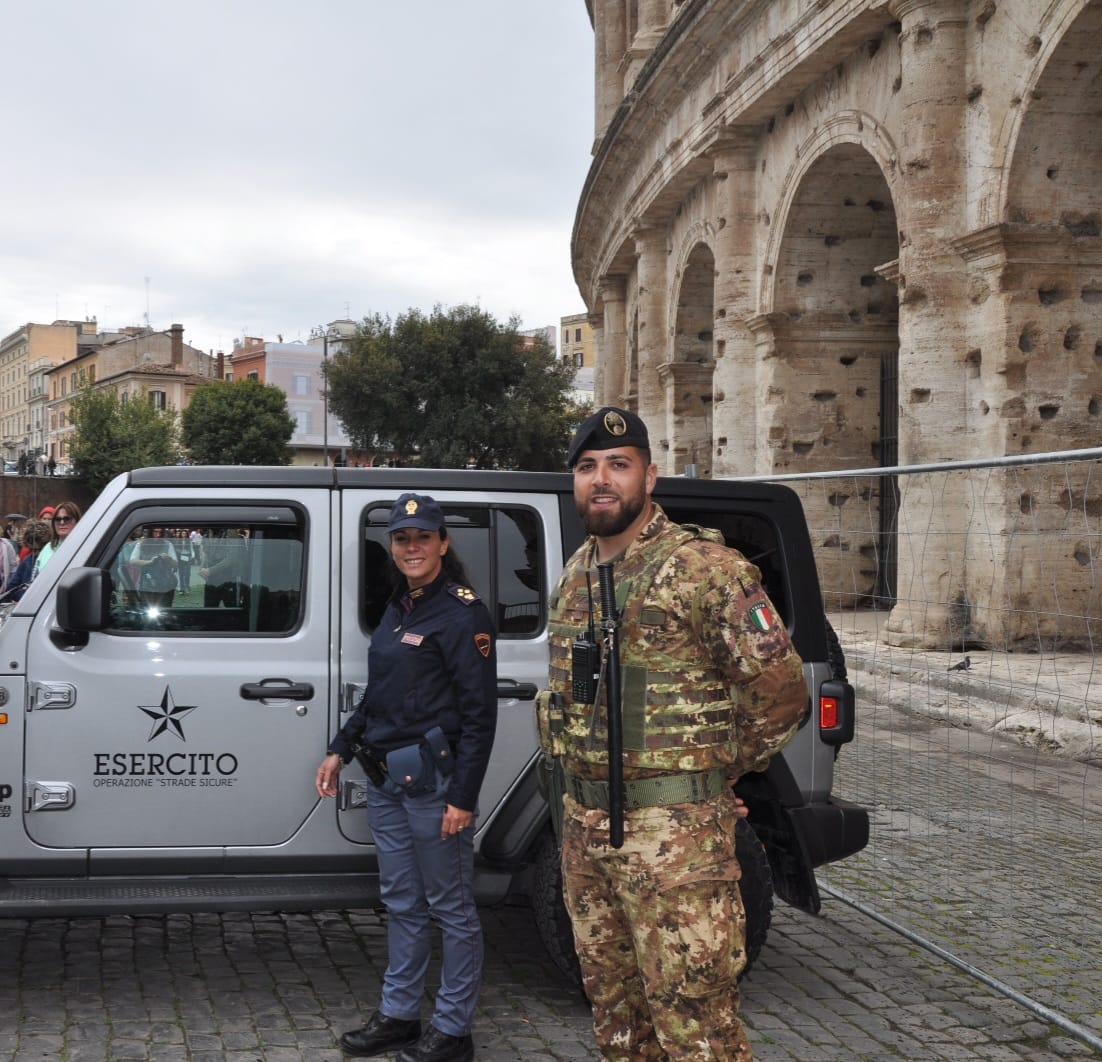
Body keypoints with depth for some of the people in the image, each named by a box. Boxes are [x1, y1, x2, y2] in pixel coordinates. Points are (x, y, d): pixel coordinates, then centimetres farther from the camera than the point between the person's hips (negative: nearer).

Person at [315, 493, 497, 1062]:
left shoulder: (462, 612, -12)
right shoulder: (398, 608, 13)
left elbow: (479, 713, -15)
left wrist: (462, 796, -18)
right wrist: (341, 749, 17)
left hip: (433, 779, -8)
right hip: (386, 779, 8)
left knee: (450, 908, 3)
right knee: (402, 903, 16)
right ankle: (398, 1016, 28)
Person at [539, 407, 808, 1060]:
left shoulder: (702, 568, -14)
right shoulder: (577, 573, 11)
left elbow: (780, 688, -14)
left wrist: (723, 767, -2)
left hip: (673, 833, -8)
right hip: (584, 825, 8)